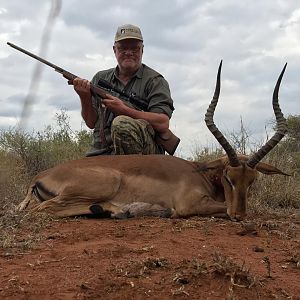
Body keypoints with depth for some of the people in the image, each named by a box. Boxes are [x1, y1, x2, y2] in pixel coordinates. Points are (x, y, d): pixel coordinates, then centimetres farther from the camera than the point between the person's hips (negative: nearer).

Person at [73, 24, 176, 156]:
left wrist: (124, 110, -16)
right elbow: (91, 123, 14)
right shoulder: (100, 78, 17)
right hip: (101, 153, 3)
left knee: (122, 123, -32)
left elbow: (163, 124, -10)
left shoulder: (154, 80, 4)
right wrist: (85, 98, -5)